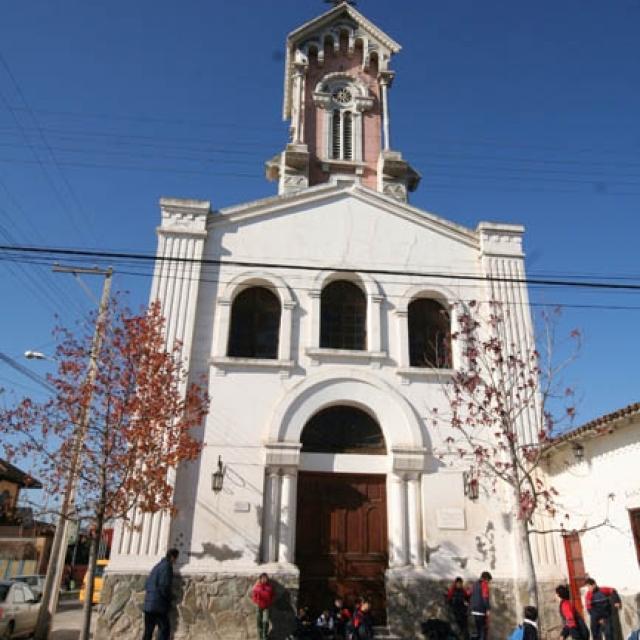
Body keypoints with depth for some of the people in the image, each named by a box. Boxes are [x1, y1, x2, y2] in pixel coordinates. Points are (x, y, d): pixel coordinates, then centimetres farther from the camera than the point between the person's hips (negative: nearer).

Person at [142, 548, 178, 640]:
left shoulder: (157, 566, 16)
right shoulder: (167, 566, -10)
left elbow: (146, 584, 17)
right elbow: (164, 586, -16)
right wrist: (168, 601, -2)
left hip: (148, 604, 9)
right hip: (158, 605, -9)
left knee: (148, 631, 10)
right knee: (164, 629, -5)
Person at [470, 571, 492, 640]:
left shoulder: (475, 584, 15)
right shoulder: (484, 584, -9)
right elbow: (485, 597, -17)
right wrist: (488, 608, -17)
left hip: (474, 609, 8)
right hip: (482, 610, -8)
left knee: (477, 628, 15)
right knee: (484, 628, -2)